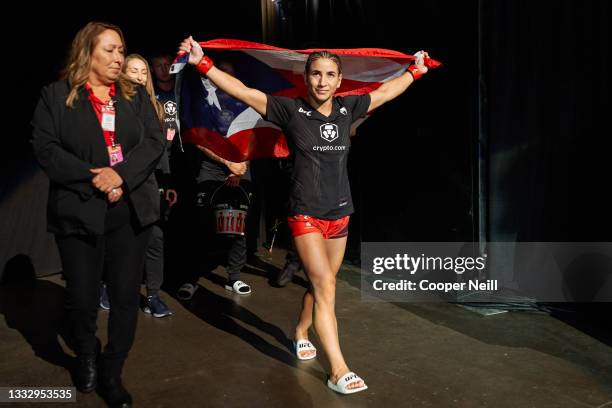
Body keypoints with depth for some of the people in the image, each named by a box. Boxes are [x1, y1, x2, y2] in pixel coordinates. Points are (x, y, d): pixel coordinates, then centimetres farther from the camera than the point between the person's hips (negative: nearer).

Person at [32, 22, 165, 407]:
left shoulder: (136, 94, 10)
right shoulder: (56, 95, 3)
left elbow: (155, 141, 0)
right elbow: (45, 147, -6)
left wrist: (121, 175, -15)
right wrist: (93, 178, -16)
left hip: (131, 210, 2)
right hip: (78, 211, -2)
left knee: (126, 295, 4)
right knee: (82, 297, 7)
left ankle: (112, 373, 22)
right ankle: (87, 356, 38)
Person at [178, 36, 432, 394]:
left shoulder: (347, 109, 4)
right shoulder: (291, 110, -8)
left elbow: (386, 92, 19)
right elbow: (244, 92, -13)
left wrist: (416, 70, 30)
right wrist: (203, 63, -20)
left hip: (340, 214, 5)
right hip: (306, 214, -5)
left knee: (322, 285, 16)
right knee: (326, 288, -11)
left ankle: (301, 333, 42)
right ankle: (339, 371, -6)